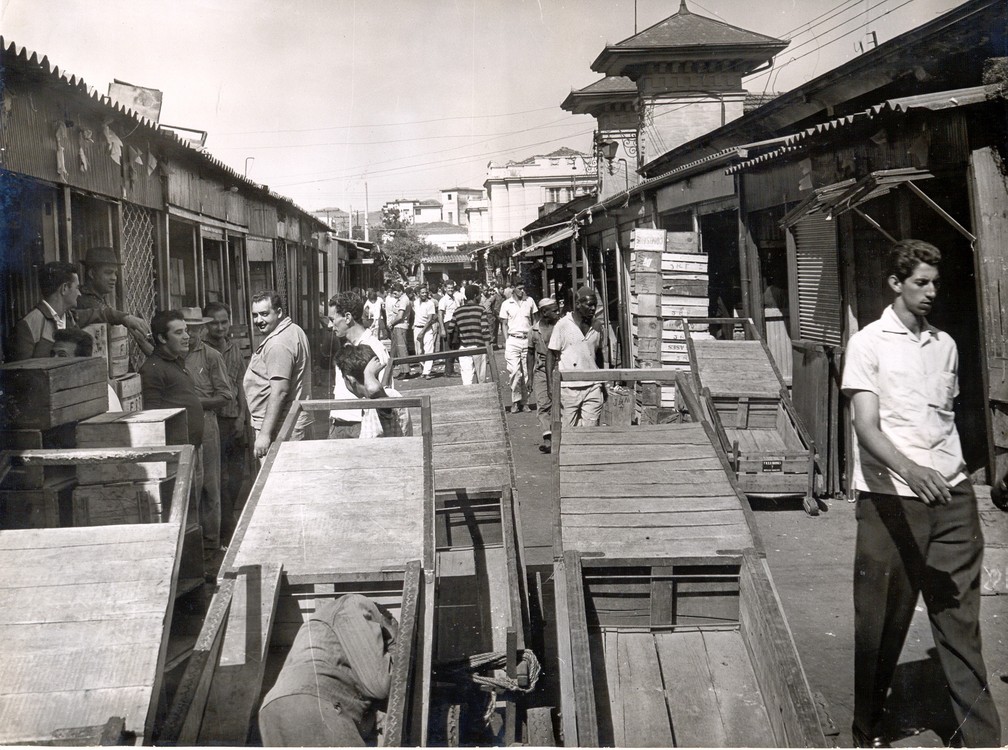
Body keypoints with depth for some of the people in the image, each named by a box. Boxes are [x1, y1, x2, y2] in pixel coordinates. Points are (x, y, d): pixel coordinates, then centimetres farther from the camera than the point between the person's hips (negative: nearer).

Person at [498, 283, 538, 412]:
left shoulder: (529, 301, 9)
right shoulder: (506, 304, 5)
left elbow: (534, 321, 16)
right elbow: (505, 325, 8)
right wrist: (506, 342, -1)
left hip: (527, 340, 2)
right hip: (513, 340, -2)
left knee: (527, 373, 0)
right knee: (514, 372, -10)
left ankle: (524, 401, 6)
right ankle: (516, 401, -3)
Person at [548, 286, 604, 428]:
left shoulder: (597, 325, 9)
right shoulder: (563, 325, -4)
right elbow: (552, 357, -2)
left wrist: (602, 384, 16)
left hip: (592, 386, 3)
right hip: (569, 387, -3)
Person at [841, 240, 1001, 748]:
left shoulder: (945, 344, 15)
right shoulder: (869, 343, -3)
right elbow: (866, 428, -13)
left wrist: (957, 475, 15)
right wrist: (910, 470, -30)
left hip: (951, 497, 4)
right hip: (891, 499, -4)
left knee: (960, 616, 4)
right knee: (881, 623, 4)